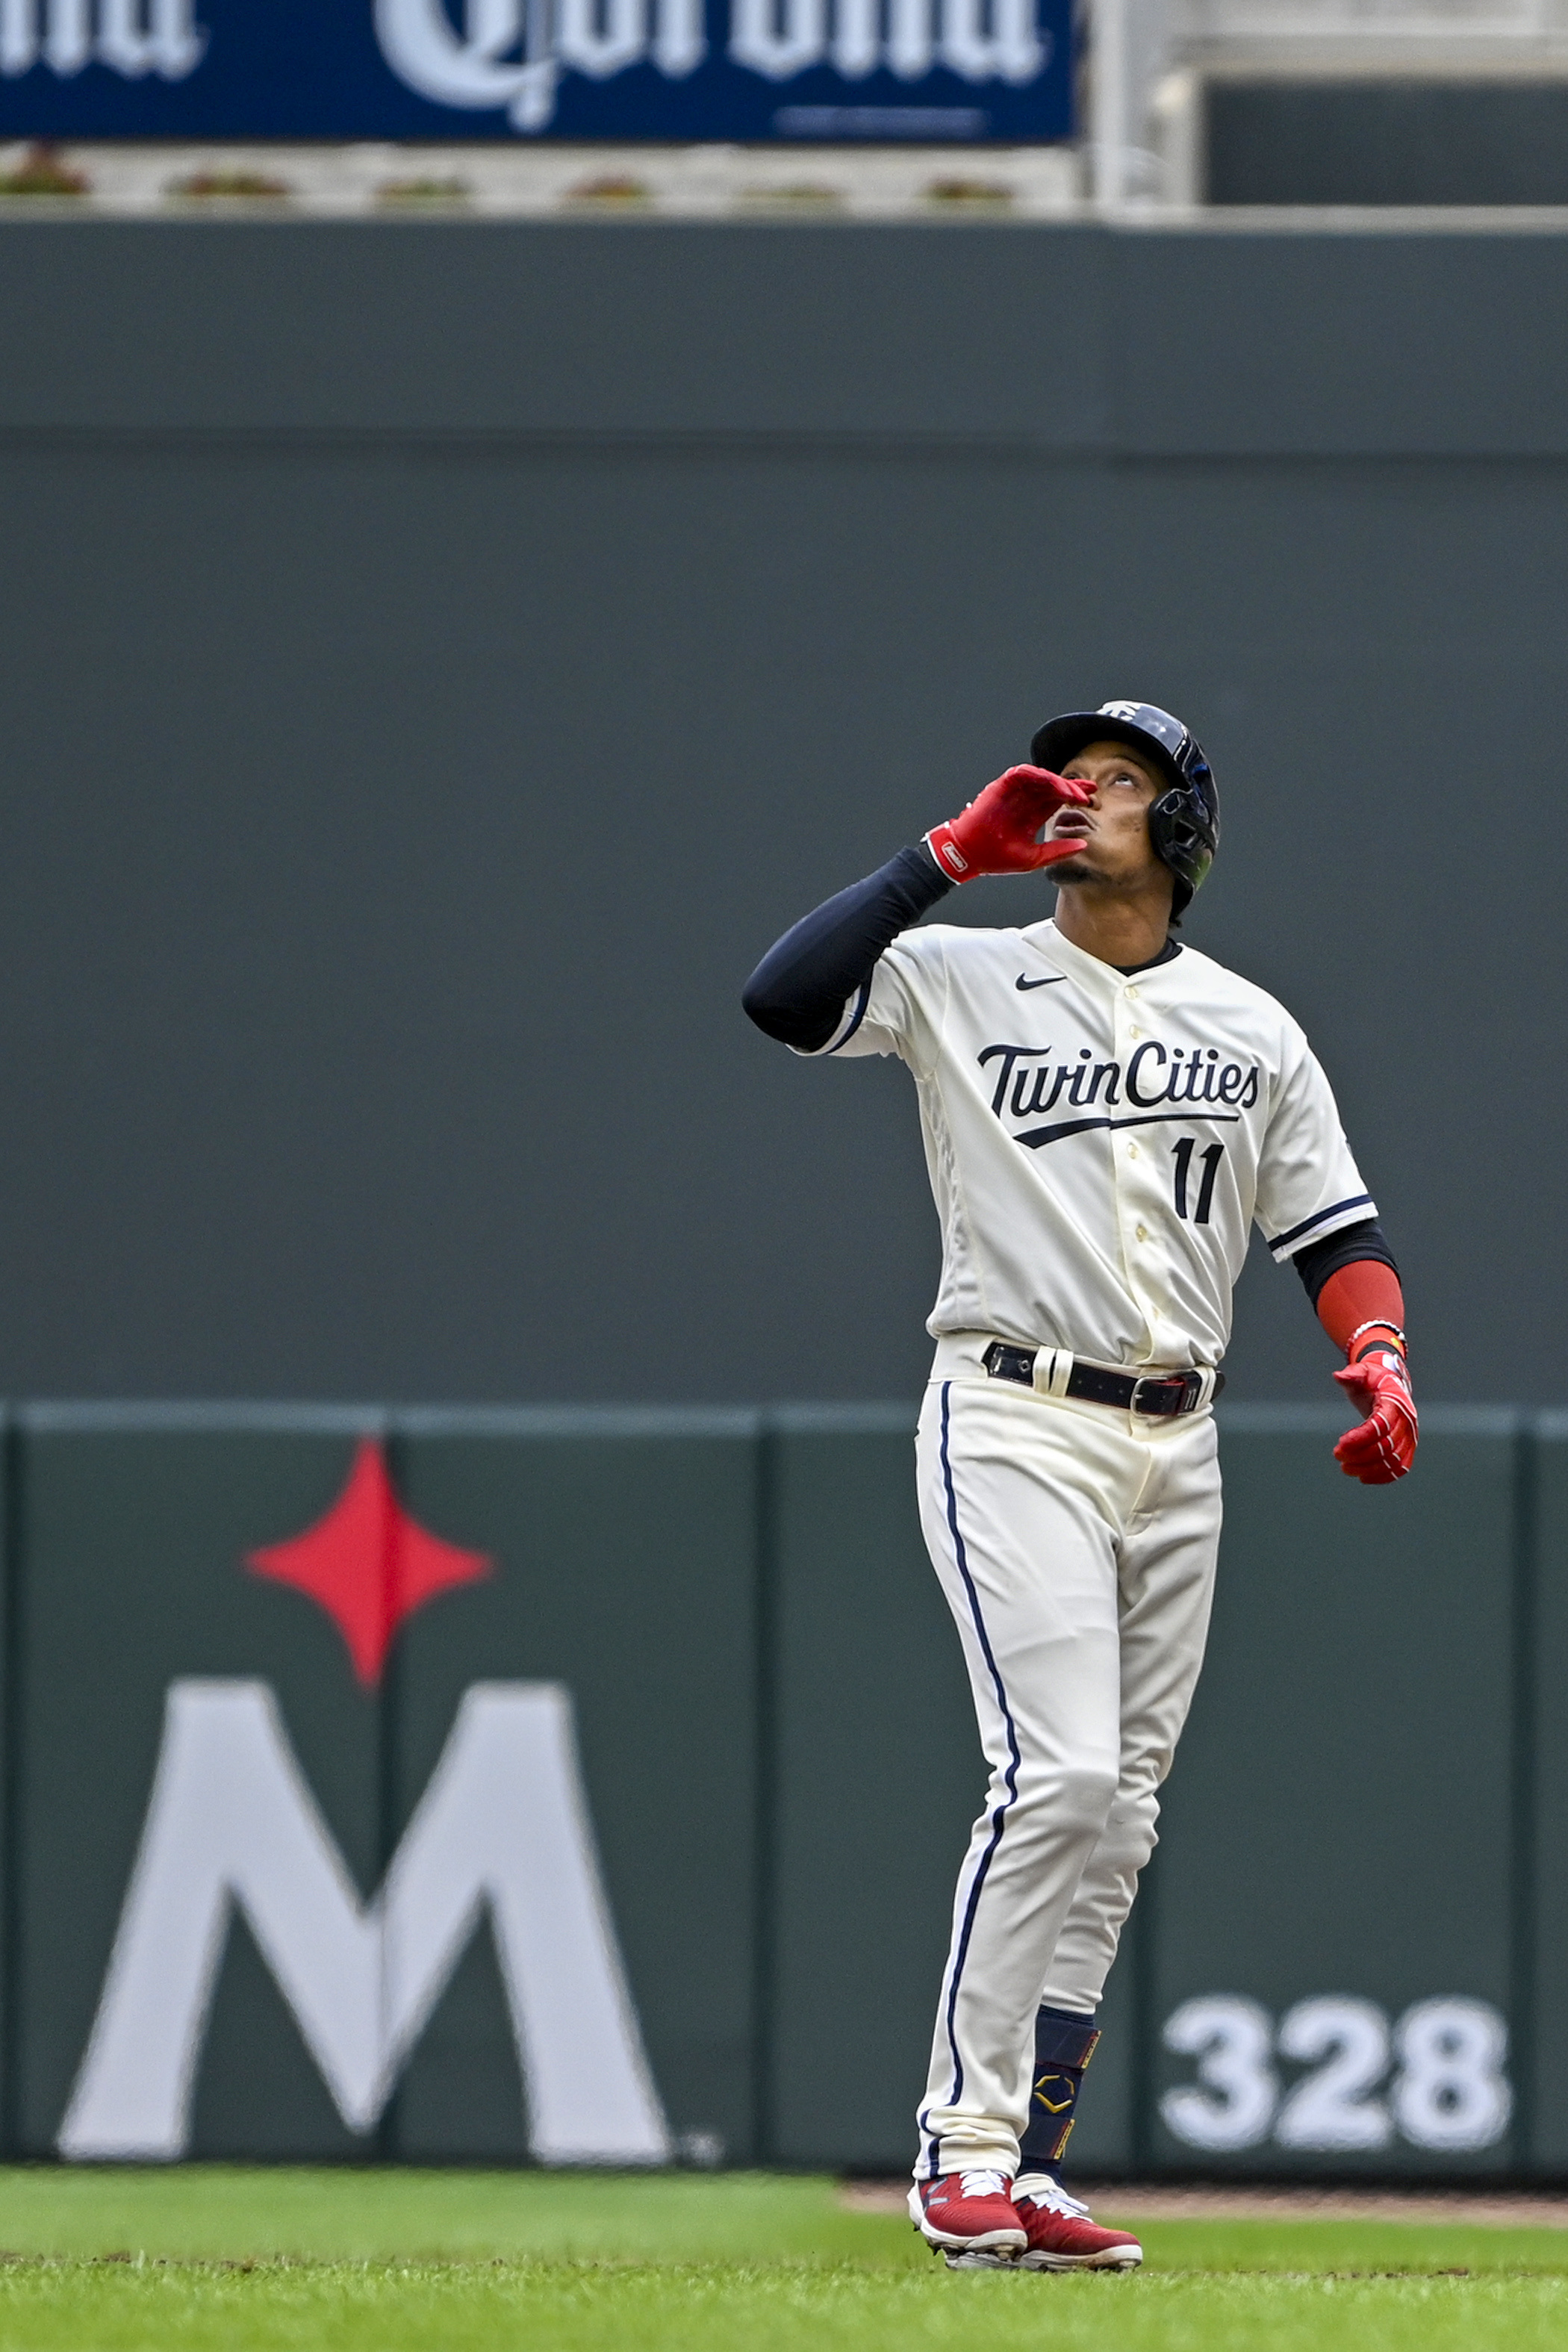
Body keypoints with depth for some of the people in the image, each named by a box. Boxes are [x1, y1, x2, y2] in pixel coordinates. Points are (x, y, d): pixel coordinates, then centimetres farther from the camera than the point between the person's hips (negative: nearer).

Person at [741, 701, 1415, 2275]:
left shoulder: (1251, 1028, 13)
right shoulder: (959, 980, 3)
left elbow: (1335, 1228, 12)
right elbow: (782, 996, -14)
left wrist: (1378, 1353, -8)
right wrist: (954, 853, -10)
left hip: (1174, 1445, 5)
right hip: (1013, 1422, -5)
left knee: (1115, 1818, 3)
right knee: (1059, 1774, -19)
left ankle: (1022, 2175, 5)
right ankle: (963, 2145, -16)